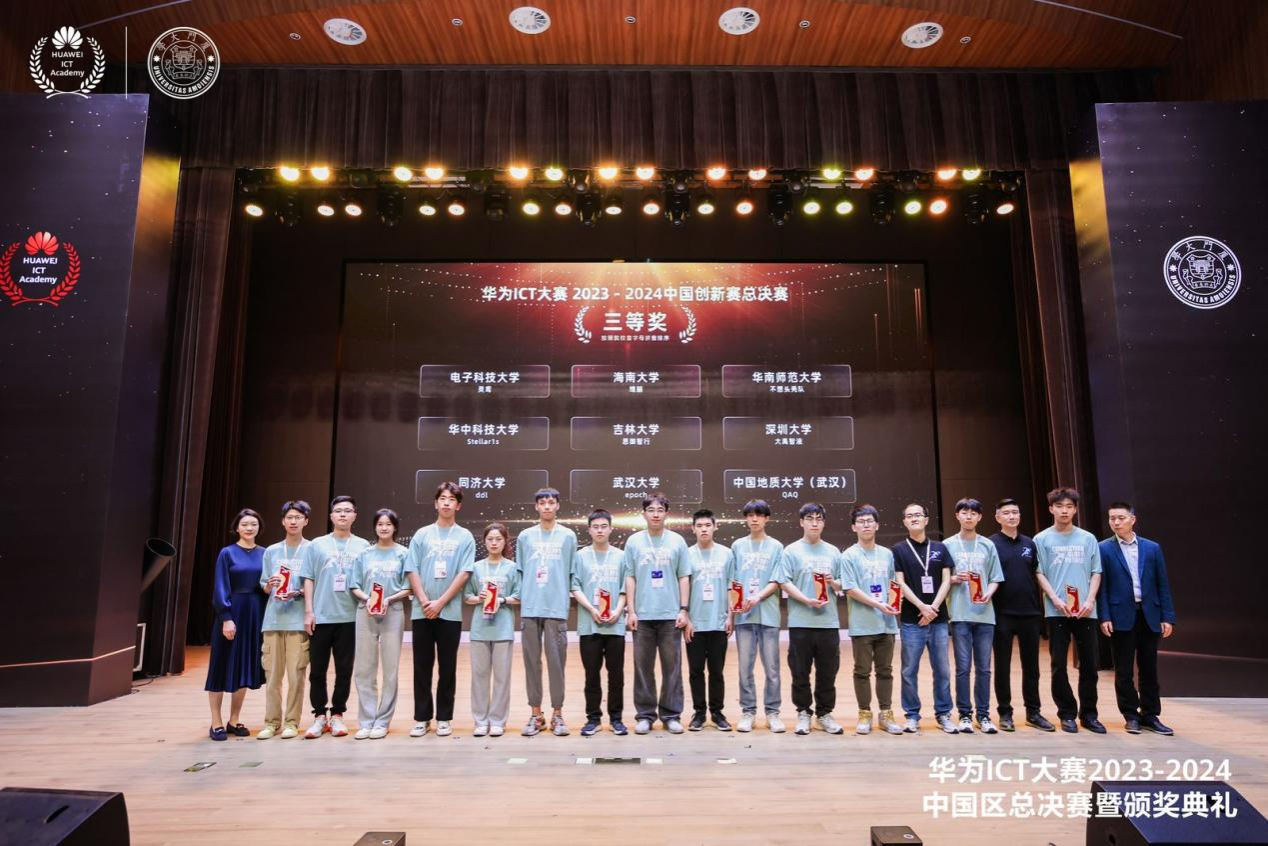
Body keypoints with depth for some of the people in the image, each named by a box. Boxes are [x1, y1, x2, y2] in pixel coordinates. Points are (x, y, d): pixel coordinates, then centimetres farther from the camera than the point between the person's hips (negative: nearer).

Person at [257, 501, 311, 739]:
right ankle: (271, 721, 16)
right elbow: (264, 587, 13)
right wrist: (270, 585, -10)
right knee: (272, 673, 6)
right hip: (273, 619, 3)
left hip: (298, 620, -3)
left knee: (296, 673, 0)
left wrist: (298, 593, -16)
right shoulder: (271, 551, 13)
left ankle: (292, 722, 10)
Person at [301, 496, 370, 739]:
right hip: (321, 617, 0)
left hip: (350, 617, 0)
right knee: (317, 669, 4)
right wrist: (308, 611, -4)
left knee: (345, 669, 6)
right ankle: (319, 716, 16)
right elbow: (308, 580, 4)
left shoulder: (363, 546, 6)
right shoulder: (316, 545, 6)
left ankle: (337, 715, 17)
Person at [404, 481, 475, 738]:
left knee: (447, 667, 4)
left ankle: (444, 718, 14)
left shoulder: (465, 537, 2)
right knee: (422, 666, 7)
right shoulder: (422, 534, 7)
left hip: (450, 612, -1)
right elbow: (412, 571, 3)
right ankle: (421, 717, 16)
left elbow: (464, 574, -5)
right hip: (421, 611, 1)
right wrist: (425, 601, -9)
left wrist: (440, 602, -11)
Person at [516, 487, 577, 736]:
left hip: (557, 608, -2)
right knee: (532, 662, 6)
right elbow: (520, 572, 12)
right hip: (530, 608, 2)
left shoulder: (568, 536, 5)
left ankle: (557, 714, 12)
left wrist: (564, 599, 1)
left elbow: (572, 573, 6)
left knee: (556, 662, 2)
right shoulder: (525, 536, 9)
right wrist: (521, 598, 5)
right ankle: (536, 714, 16)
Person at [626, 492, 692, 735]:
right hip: (643, 615, 0)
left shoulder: (677, 541, 3)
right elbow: (630, 578, 4)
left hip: (671, 614, 0)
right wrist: (631, 611, -1)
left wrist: (684, 610, -1)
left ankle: (671, 715, 15)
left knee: (672, 666, 5)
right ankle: (645, 715, 16)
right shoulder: (634, 541, 3)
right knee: (643, 666, 6)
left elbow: (684, 577, 5)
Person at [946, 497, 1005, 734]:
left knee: (983, 668, 6)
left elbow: (995, 578, 8)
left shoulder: (988, 545, 9)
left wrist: (988, 593, -11)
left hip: (985, 614, 2)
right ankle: (965, 714, 9)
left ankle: (983, 715, 15)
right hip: (960, 614, -2)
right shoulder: (948, 545, 3)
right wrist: (954, 579, -14)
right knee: (963, 668, 0)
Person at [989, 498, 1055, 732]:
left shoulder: (1029, 544, 10)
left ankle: (1033, 712, 21)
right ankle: (1005, 713, 13)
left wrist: (1039, 607, 8)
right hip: (1003, 614, -4)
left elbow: (1036, 576, 13)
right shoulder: (991, 544, -3)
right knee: (1003, 666, 4)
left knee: (1031, 665, 10)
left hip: (1030, 613, 4)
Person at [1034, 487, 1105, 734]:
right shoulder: (1042, 539, 3)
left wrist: (1090, 600, -7)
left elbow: (1096, 572, 7)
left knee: (1089, 664, 6)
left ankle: (1089, 714, 17)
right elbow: (1039, 574, 0)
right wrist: (1056, 600, -12)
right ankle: (1067, 714, 12)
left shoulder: (1088, 539, 9)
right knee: (1059, 665, 2)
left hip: (1085, 611, 2)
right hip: (1056, 611, -2)